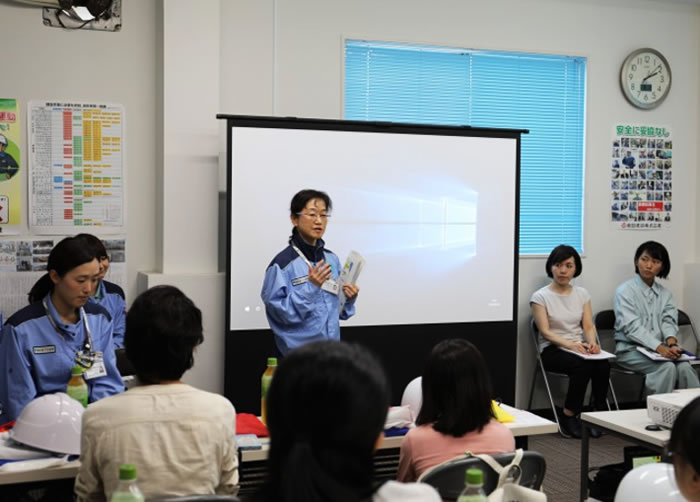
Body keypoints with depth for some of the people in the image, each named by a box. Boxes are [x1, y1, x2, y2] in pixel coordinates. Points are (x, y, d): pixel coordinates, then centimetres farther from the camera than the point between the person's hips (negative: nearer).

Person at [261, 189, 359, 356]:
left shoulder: (332, 259, 4)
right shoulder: (283, 262, -14)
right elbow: (280, 312, -18)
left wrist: (348, 299, -5)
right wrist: (311, 287, -25)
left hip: (331, 347, 5)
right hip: (297, 352, -5)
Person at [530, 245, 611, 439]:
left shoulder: (582, 294, 12)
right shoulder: (540, 296, -3)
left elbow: (588, 326, 5)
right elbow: (545, 332, -10)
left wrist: (592, 343, -18)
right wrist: (570, 344, -25)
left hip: (579, 348, 4)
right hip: (553, 350, -4)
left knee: (603, 364, -29)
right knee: (583, 365, -34)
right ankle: (568, 417, -18)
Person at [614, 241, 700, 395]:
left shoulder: (665, 293, 15)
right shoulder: (625, 291, -3)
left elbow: (669, 321, 1)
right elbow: (632, 326, -15)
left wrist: (671, 342, -23)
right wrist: (660, 347, -27)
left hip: (660, 349, 4)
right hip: (631, 350, -4)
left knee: (684, 367, -26)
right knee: (667, 367, -30)